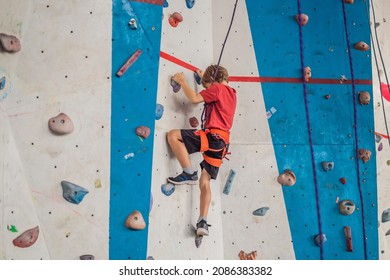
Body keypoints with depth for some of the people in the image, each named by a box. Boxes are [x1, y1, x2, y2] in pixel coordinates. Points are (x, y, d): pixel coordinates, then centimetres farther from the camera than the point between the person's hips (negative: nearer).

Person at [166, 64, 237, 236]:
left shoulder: (218, 88, 0)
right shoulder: (231, 93, 25)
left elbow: (194, 98, -9)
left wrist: (182, 81, 4)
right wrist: (205, 78, 49)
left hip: (213, 136, -9)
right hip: (221, 142, 9)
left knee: (173, 135, -11)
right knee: (205, 182, 7)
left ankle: (189, 173, -14)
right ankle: (203, 222, -1)